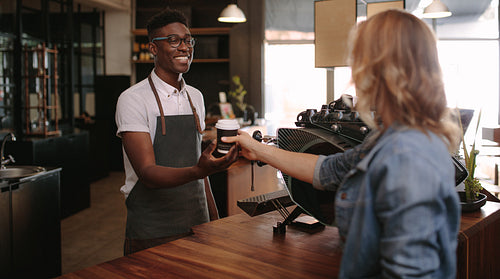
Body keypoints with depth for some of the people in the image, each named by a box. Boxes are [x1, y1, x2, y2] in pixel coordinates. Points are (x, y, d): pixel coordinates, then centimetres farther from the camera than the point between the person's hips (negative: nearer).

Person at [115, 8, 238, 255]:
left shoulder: (195, 98, 8)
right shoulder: (133, 99, -12)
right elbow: (147, 172, -20)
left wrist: (214, 218, 12)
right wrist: (198, 171, -36)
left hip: (197, 226, 6)